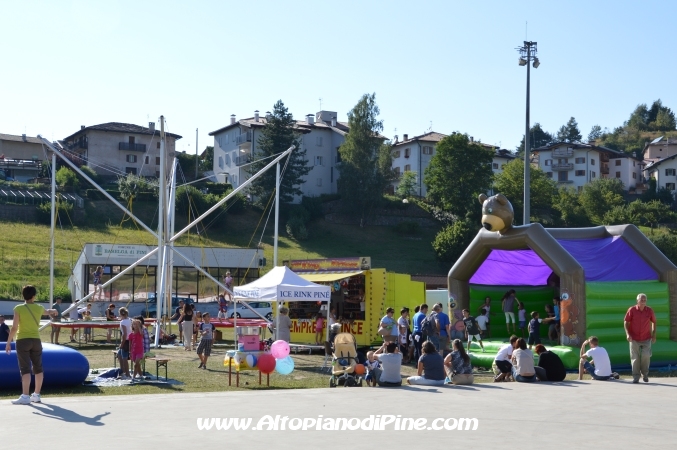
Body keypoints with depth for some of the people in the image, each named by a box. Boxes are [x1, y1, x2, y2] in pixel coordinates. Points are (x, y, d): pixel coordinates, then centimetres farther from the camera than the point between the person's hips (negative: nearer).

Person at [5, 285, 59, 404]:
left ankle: (25, 397, -13)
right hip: (36, 340, 4)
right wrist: (53, 311, 54)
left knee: (25, 369, -7)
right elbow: (47, 312, 30)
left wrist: (8, 342, -5)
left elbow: (14, 328, -12)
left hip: (22, 340, -4)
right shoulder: (39, 308, 5)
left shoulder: (19, 308, -8)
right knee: (38, 368, 13)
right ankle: (36, 395, 21)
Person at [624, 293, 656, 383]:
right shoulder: (632, 310, -6)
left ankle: (645, 374, 16)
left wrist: (654, 335, 7)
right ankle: (636, 377, 9)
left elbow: (654, 322, 11)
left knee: (646, 356, -8)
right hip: (634, 338, -1)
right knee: (635, 358, 1)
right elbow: (626, 322, -2)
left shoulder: (650, 311, -1)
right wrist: (628, 334, -13)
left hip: (646, 339, 1)